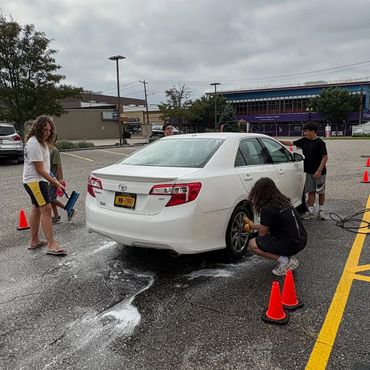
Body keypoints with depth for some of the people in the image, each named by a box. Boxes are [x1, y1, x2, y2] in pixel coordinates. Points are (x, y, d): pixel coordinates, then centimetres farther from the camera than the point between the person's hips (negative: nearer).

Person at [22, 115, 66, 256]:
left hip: (38, 181, 11)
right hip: (34, 181, -11)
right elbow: (39, 169, -21)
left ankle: (34, 241, 24)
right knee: (46, 209, -15)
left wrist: (55, 181, 23)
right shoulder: (34, 144, -20)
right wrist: (56, 183, -17)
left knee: (37, 210, 14)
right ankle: (51, 245, -16)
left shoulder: (41, 141, 12)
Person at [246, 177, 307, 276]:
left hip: (291, 244, -8)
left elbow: (262, 233, -4)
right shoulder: (283, 201, 9)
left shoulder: (268, 209, -17)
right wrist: (254, 226, 29)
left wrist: (253, 226, 17)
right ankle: (290, 258, 16)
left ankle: (283, 260, -6)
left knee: (252, 244, -2)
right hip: (302, 240, 9)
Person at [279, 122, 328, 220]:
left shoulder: (320, 142, -12)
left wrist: (319, 170, -19)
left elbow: (325, 157, -13)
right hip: (309, 171, 5)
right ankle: (310, 212, 13)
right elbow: (291, 143, 10)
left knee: (321, 192, 8)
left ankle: (321, 211, 21)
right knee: (311, 191, 8)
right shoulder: (304, 141, 5)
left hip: (319, 172, -5)